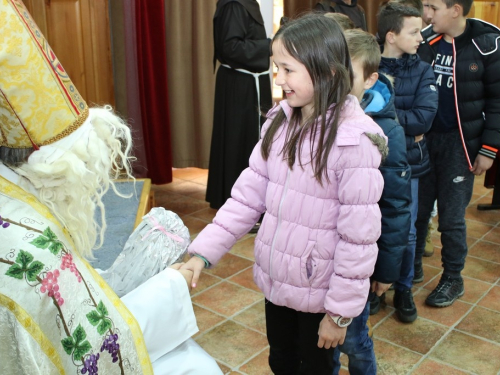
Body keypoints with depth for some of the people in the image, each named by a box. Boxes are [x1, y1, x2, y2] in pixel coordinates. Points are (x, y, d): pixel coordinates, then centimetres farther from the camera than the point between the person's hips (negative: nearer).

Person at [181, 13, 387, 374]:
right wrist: (204, 251, -10)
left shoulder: (355, 140, -21)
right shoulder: (279, 122, -3)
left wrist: (340, 311, -13)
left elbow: (359, 236, -18)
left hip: (319, 291, -5)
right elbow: (248, 195, -3)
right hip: (276, 280, 5)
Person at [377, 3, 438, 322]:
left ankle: (404, 290, 29)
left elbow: (425, 117, -14)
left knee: (406, 232, 9)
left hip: (408, 162, 1)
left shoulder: (422, 71, -1)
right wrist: (404, 124, -19)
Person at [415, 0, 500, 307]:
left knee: (451, 216, 4)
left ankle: (453, 278, 23)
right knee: (417, 208, 11)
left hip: (459, 143, -3)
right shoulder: (426, 40, 3)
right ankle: (412, 265, 30)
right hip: (424, 138, 4)